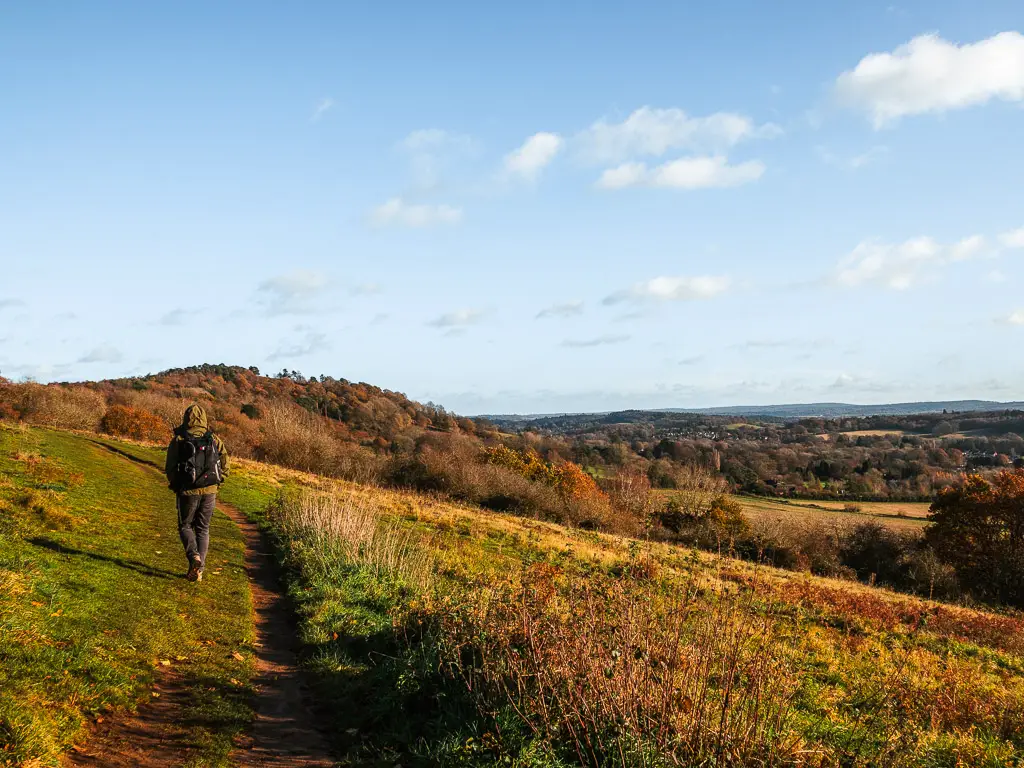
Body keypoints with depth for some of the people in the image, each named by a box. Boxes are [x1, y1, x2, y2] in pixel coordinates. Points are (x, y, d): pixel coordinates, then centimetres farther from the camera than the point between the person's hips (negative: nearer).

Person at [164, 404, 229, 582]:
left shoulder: (178, 440, -4)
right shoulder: (215, 440, 1)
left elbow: (170, 469, -4)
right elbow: (225, 466, 0)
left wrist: (175, 486, 13)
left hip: (187, 491, -2)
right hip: (209, 492, 2)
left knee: (185, 526, 14)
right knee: (203, 529, 14)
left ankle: (194, 556, -11)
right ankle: (199, 568, 9)